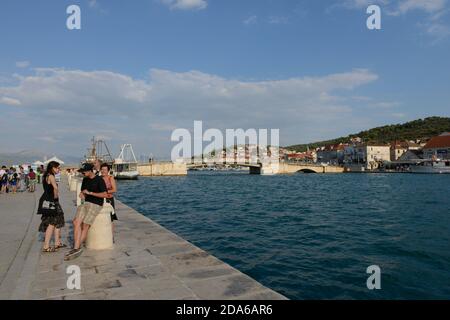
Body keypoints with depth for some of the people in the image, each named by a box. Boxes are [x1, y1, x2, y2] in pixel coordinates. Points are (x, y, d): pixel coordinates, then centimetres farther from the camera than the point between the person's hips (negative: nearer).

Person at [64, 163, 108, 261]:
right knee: (76, 222, -16)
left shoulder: (99, 180, -8)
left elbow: (105, 194, -14)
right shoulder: (85, 180, 15)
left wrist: (90, 193, -14)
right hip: (86, 203, 6)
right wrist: (82, 194, -2)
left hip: (96, 205, -6)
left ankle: (77, 248, -5)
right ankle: (77, 248, -18)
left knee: (85, 226, -16)